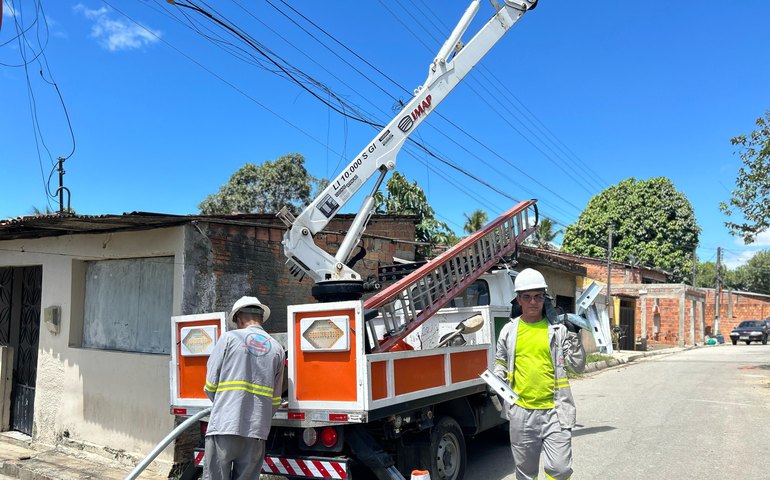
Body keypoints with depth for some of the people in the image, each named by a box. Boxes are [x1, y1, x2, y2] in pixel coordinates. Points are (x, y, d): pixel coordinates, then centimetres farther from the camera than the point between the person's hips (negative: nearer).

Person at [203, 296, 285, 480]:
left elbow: (210, 386, 3)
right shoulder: (277, 349, 9)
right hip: (256, 431, 3)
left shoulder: (229, 338, 1)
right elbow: (275, 399, 9)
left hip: (223, 426, -2)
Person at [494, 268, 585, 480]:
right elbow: (500, 363, 17)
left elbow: (578, 366, -1)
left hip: (554, 411, -2)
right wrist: (495, 381, -3)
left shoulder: (559, 328, -2)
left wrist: (574, 336, -13)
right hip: (521, 412, 2)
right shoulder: (509, 330, 4)